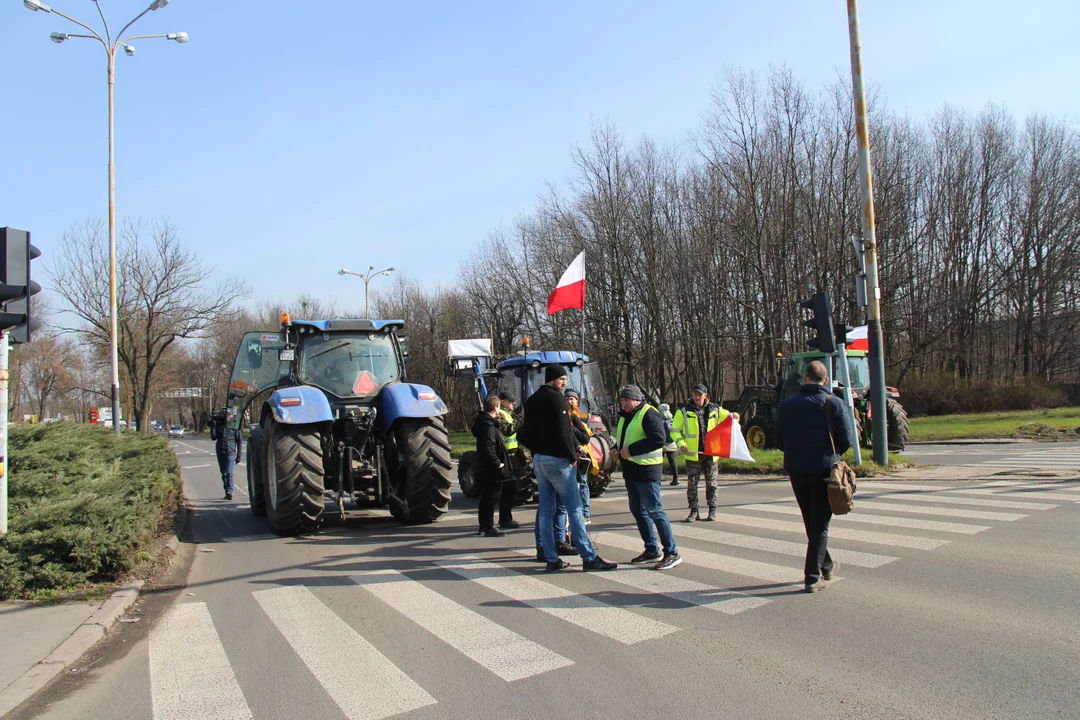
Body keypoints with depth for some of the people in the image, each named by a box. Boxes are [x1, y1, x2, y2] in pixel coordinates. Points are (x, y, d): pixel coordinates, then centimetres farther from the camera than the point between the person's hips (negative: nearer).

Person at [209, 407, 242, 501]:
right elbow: (213, 437, 6)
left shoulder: (234, 426, -3)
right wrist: (212, 427, -9)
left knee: (229, 472, -17)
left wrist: (239, 455, -2)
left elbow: (240, 441, 0)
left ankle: (229, 491, -23)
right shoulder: (218, 425, 6)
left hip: (231, 452, -4)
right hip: (220, 452, 4)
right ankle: (227, 493, 20)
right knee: (223, 473, 10)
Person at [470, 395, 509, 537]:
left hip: (485, 468, 10)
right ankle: (489, 527, 4)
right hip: (490, 469, -10)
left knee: (486, 497, 17)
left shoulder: (486, 422, 13)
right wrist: (497, 463, -21)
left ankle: (484, 525, 26)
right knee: (489, 497, -3)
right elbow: (488, 447, -29)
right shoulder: (488, 425, -20)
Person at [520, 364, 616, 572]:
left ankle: (552, 559, 10)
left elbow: (526, 432, 16)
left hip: (538, 460, 8)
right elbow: (563, 432, -18)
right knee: (574, 508, -4)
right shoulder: (556, 398, -12)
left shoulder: (531, 400, 13)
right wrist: (573, 456, -9)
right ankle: (589, 558, -2)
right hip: (558, 461, -8)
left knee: (545, 510, 7)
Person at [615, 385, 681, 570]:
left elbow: (659, 438, -25)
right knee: (637, 511, 14)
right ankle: (651, 550, 25)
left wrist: (631, 449, -22)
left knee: (654, 510, -9)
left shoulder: (648, 414, -13)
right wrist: (617, 449, 6)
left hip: (647, 470, -10)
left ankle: (672, 553, -2)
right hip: (631, 471, 10)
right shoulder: (625, 416, 16)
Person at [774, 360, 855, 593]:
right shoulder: (834, 404, -8)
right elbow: (847, 439, -10)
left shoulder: (787, 405, 0)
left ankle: (826, 566, 33)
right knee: (820, 524, 4)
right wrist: (831, 456, 9)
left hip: (796, 471, 3)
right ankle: (813, 576, 0)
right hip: (823, 471, -3)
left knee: (811, 523, 19)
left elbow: (778, 440, 0)